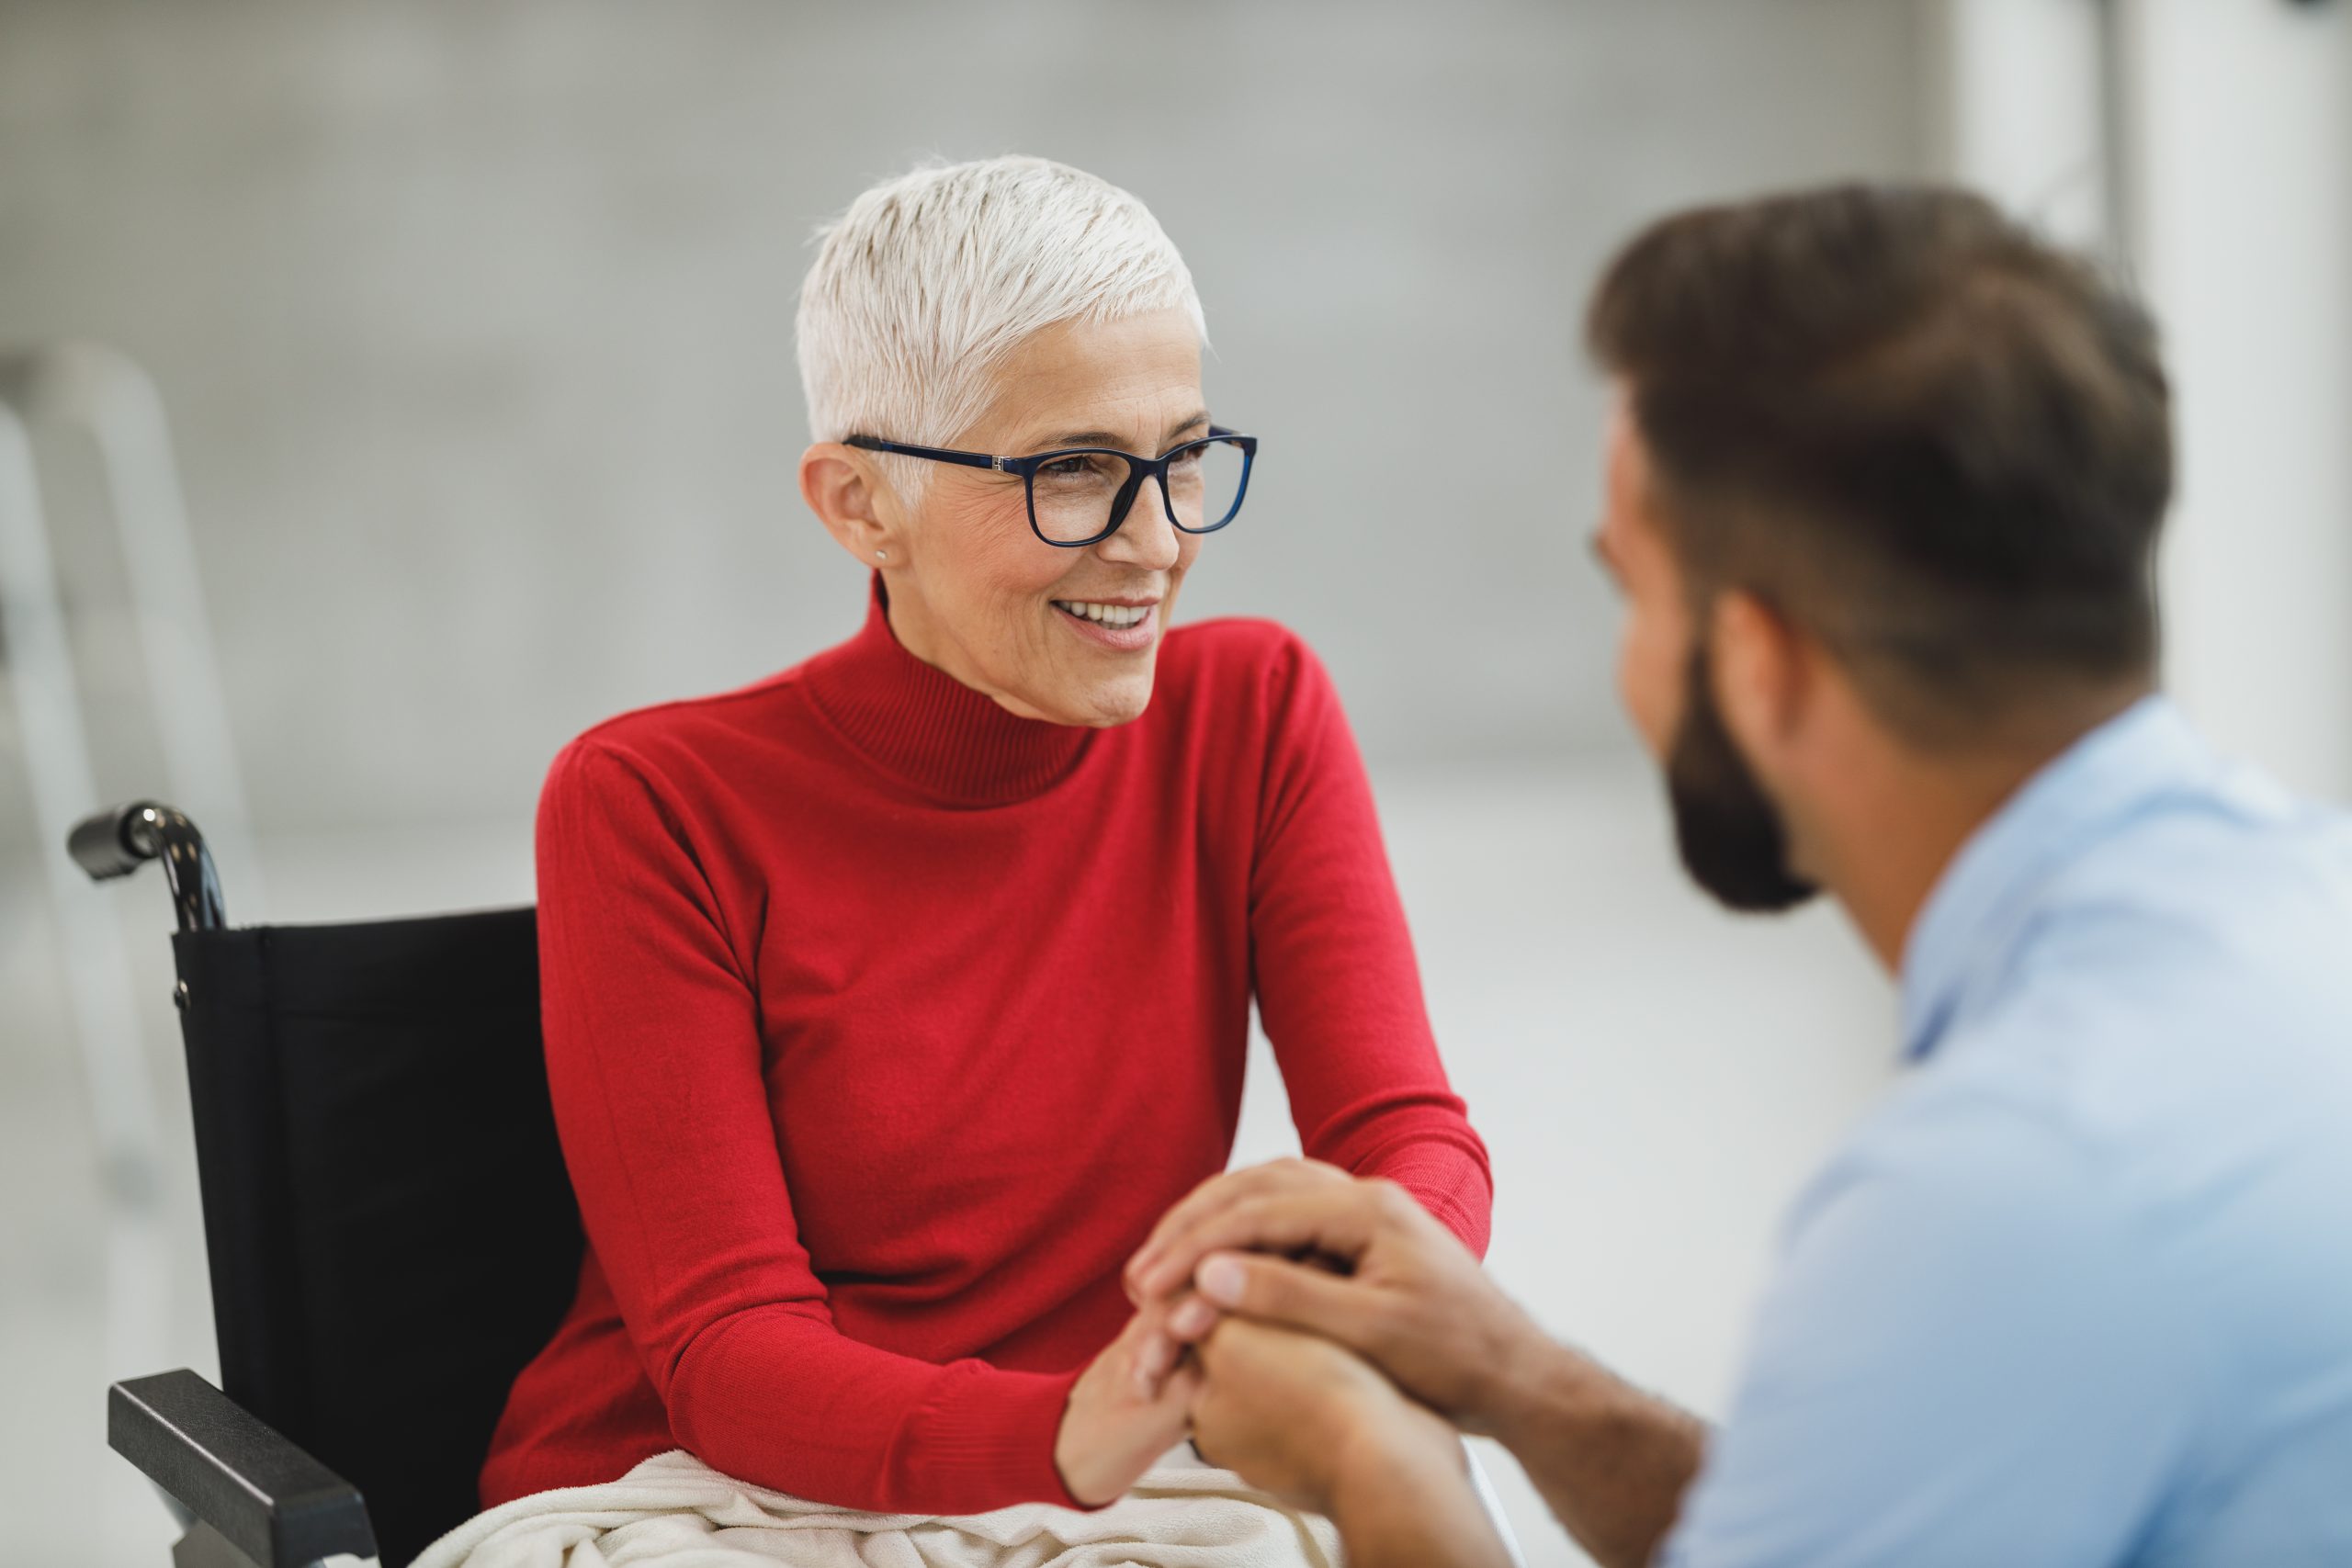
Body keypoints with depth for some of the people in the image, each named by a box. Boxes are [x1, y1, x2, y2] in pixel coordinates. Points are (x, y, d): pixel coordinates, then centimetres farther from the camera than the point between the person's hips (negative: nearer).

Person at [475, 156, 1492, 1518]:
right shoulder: (656, 807, -12)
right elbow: (724, 1354, -16)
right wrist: (1069, 1433, -36)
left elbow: (1413, 1142, -9)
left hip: (1098, 1507, 4)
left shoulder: (1253, 715, -1)